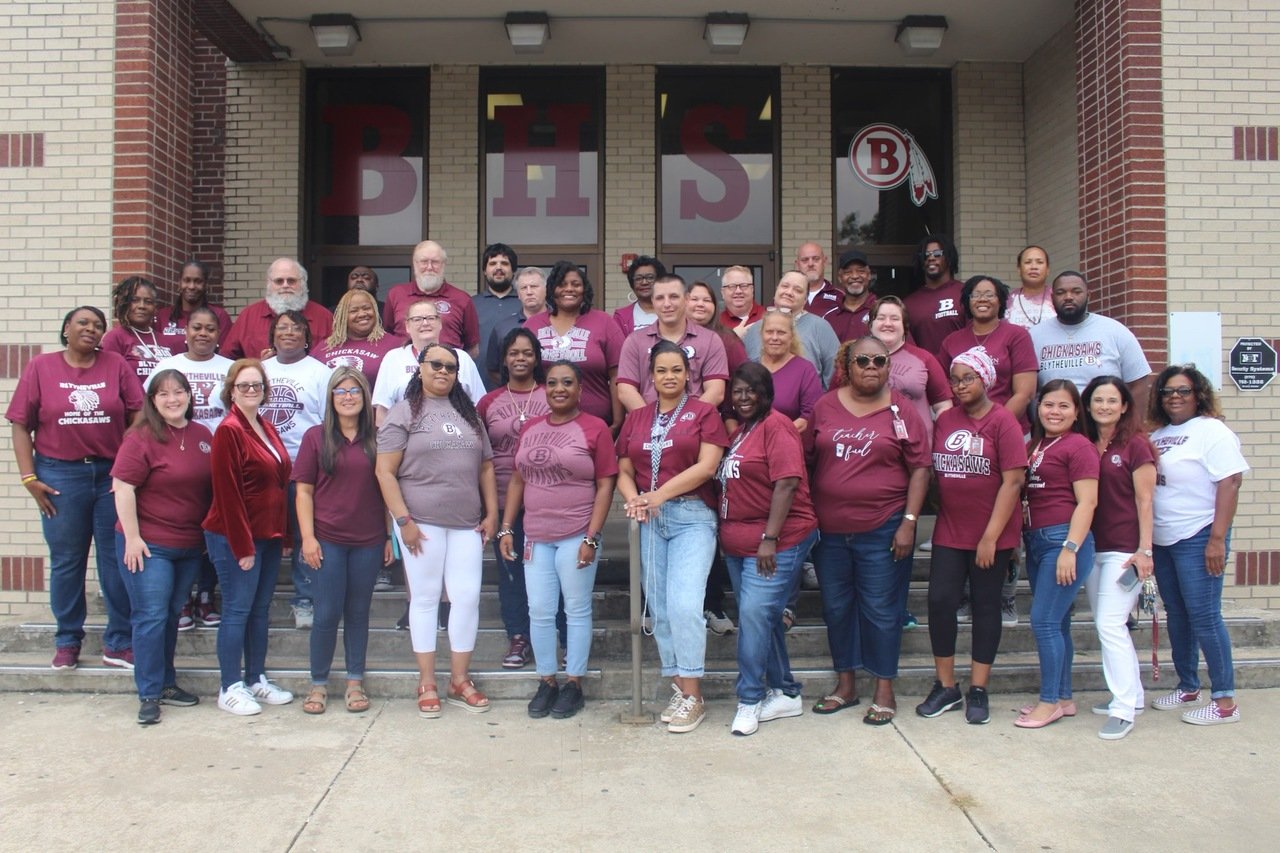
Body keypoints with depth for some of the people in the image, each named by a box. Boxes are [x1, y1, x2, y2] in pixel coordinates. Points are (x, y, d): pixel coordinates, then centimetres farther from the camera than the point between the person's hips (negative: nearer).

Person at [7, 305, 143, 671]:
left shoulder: (117, 366, 3)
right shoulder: (40, 367, 3)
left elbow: (139, 417, 1)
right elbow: (20, 425, 2)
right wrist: (29, 478, -4)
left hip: (113, 474, 0)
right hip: (61, 475, 0)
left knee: (118, 559, 5)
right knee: (66, 561, 9)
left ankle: (119, 643, 15)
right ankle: (67, 641, 23)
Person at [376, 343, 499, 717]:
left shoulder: (468, 413, 15)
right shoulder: (404, 412, 0)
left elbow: (485, 466, 16)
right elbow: (385, 471, -6)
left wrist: (491, 513, 8)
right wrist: (403, 520, -12)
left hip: (467, 523, 4)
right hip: (421, 522, -4)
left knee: (468, 597, 2)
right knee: (425, 598, 3)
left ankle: (460, 680, 15)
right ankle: (427, 683, 13)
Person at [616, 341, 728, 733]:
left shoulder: (704, 412, 2)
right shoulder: (636, 418, 15)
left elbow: (707, 466, -8)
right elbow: (624, 471, 12)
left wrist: (659, 495, -13)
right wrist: (633, 499, -10)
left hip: (692, 517, -4)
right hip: (650, 522, 5)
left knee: (684, 605, -15)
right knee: (660, 610, 6)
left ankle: (693, 696, -3)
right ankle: (679, 688, 17)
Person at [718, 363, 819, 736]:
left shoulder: (776, 426, -10)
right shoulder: (737, 430, 16)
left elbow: (787, 484, -18)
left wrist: (770, 539, -21)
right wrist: (727, 536, 12)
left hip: (775, 545, -9)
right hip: (738, 544, 9)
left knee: (755, 614, -11)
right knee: (763, 618, 13)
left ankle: (750, 701, -1)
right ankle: (785, 694, 24)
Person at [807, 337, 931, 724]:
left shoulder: (901, 411, -2)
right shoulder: (825, 406, 5)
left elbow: (919, 469, -2)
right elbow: (807, 459, 8)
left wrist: (909, 522, -8)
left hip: (882, 530, -3)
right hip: (829, 530, 3)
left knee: (881, 611, 4)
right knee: (836, 608, 12)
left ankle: (884, 690, 18)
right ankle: (845, 684, 27)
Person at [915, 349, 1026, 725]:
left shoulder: (1002, 421, -9)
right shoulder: (945, 420, 6)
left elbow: (1013, 481, -13)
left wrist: (991, 536, -16)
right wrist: (940, 515, 3)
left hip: (992, 535, -4)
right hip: (948, 533, 4)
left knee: (985, 607, 7)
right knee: (940, 601, 0)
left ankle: (978, 691, 17)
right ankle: (946, 687, 14)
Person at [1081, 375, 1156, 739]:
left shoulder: (1135, 445, -6)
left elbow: (1144, 500, -8)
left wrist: (1144, 549, -12)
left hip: (1124, 550, -7)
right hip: (1092, 548, 7)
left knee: (1109, 624, -12)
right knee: (1107, 625, 13)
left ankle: (1124, 710, -5)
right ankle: (1132, 695, 28)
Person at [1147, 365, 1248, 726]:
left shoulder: (1212, 431, -9)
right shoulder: (1158, 435, 13)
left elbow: (1230, 484, -16)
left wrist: (1217, 539, -20)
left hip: (1197, 538, -7)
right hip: (1161, 539, 8)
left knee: (1204, 617, -5)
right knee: (1177, 615, 15)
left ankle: (1225, 701, 4)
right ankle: (1187, 687, 28)